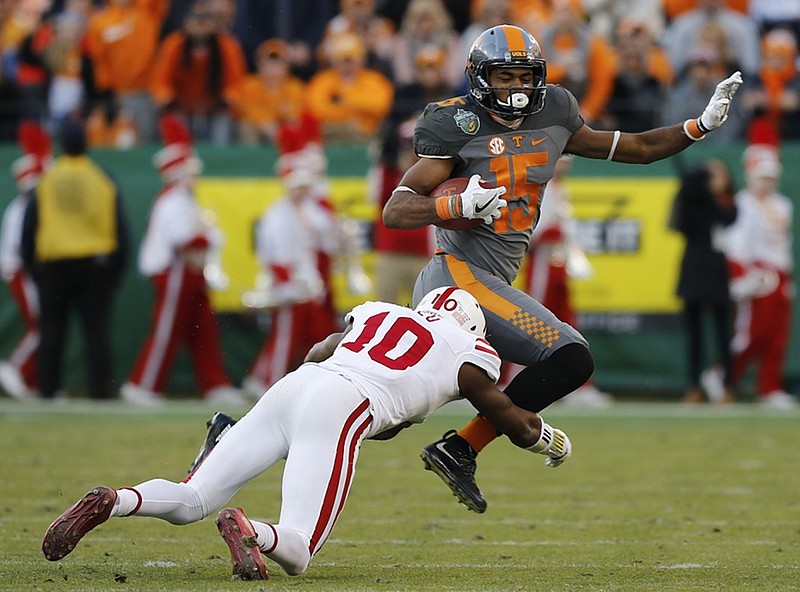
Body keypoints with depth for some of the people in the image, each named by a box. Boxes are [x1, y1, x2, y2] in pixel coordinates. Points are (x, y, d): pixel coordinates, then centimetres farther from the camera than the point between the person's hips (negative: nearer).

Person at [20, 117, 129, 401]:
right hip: (95, 265, 0)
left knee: (51, 330, 8)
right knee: (97, 329, 1)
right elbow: (119, 230, -1)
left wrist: (31, 265, 8)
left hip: (52, 265, 1)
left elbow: (29, 228, 0)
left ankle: (48, 387, 6)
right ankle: (100, 387, -5)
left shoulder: (46, 182, -1)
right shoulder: (103, 182, -2)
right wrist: (117, 268, 6)